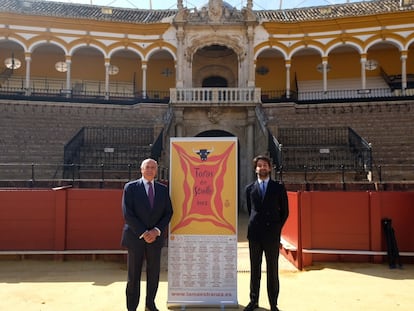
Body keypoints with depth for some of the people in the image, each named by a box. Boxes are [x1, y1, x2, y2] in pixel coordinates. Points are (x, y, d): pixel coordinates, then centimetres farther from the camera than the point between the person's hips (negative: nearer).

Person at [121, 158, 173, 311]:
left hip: (155, 237, 3)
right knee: (134, 276, 5)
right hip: (135, 238, -3)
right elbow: (127, 214, -10)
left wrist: (157, 231, -10)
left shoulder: (163, 189, 7)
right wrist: (143, 233, -15)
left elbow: (168, 213, 4)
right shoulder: (130, 187, -3)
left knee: (154, 274, 11)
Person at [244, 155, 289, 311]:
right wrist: (255, 225, 10)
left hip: (272, 234, -1)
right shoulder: (250, 188, 6)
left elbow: (285, 211, 6)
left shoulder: (278, 188, 2)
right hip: (254, 234, 2)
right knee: (254, 270, 10)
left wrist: (276, 228, 5)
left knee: (272, 270, 5)